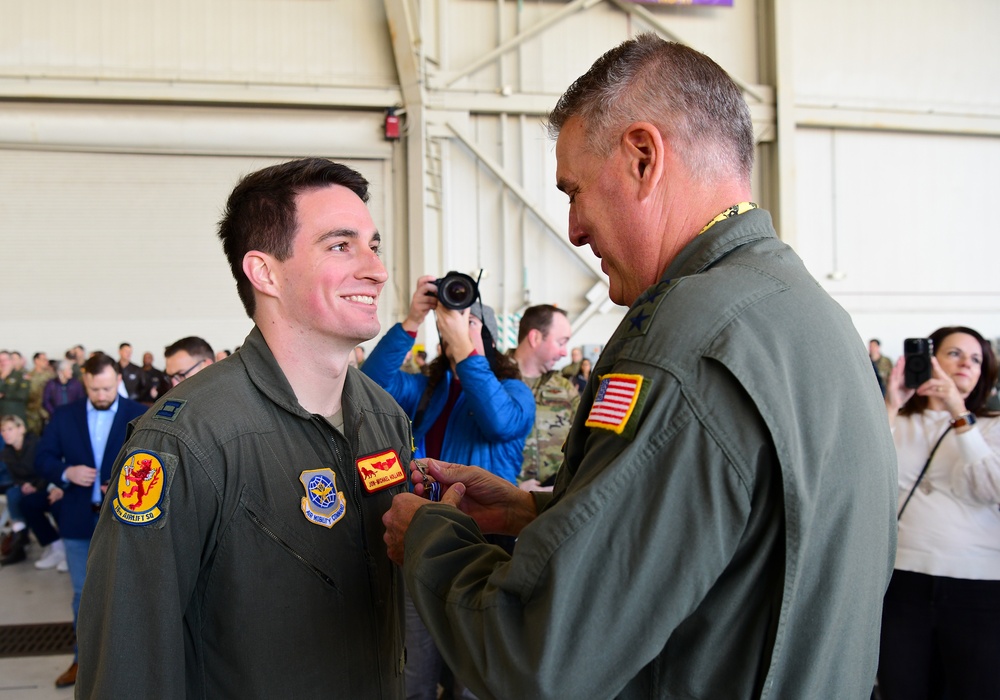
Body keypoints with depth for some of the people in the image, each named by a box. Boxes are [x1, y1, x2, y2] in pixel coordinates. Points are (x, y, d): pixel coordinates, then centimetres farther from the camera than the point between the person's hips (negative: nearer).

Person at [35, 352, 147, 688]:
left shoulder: (141, 416, -5)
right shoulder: (63, 416, 2)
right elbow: (42, 459, 3)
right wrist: (66, 473, -17)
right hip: (78, 520, 3)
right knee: (83, 594, 13)